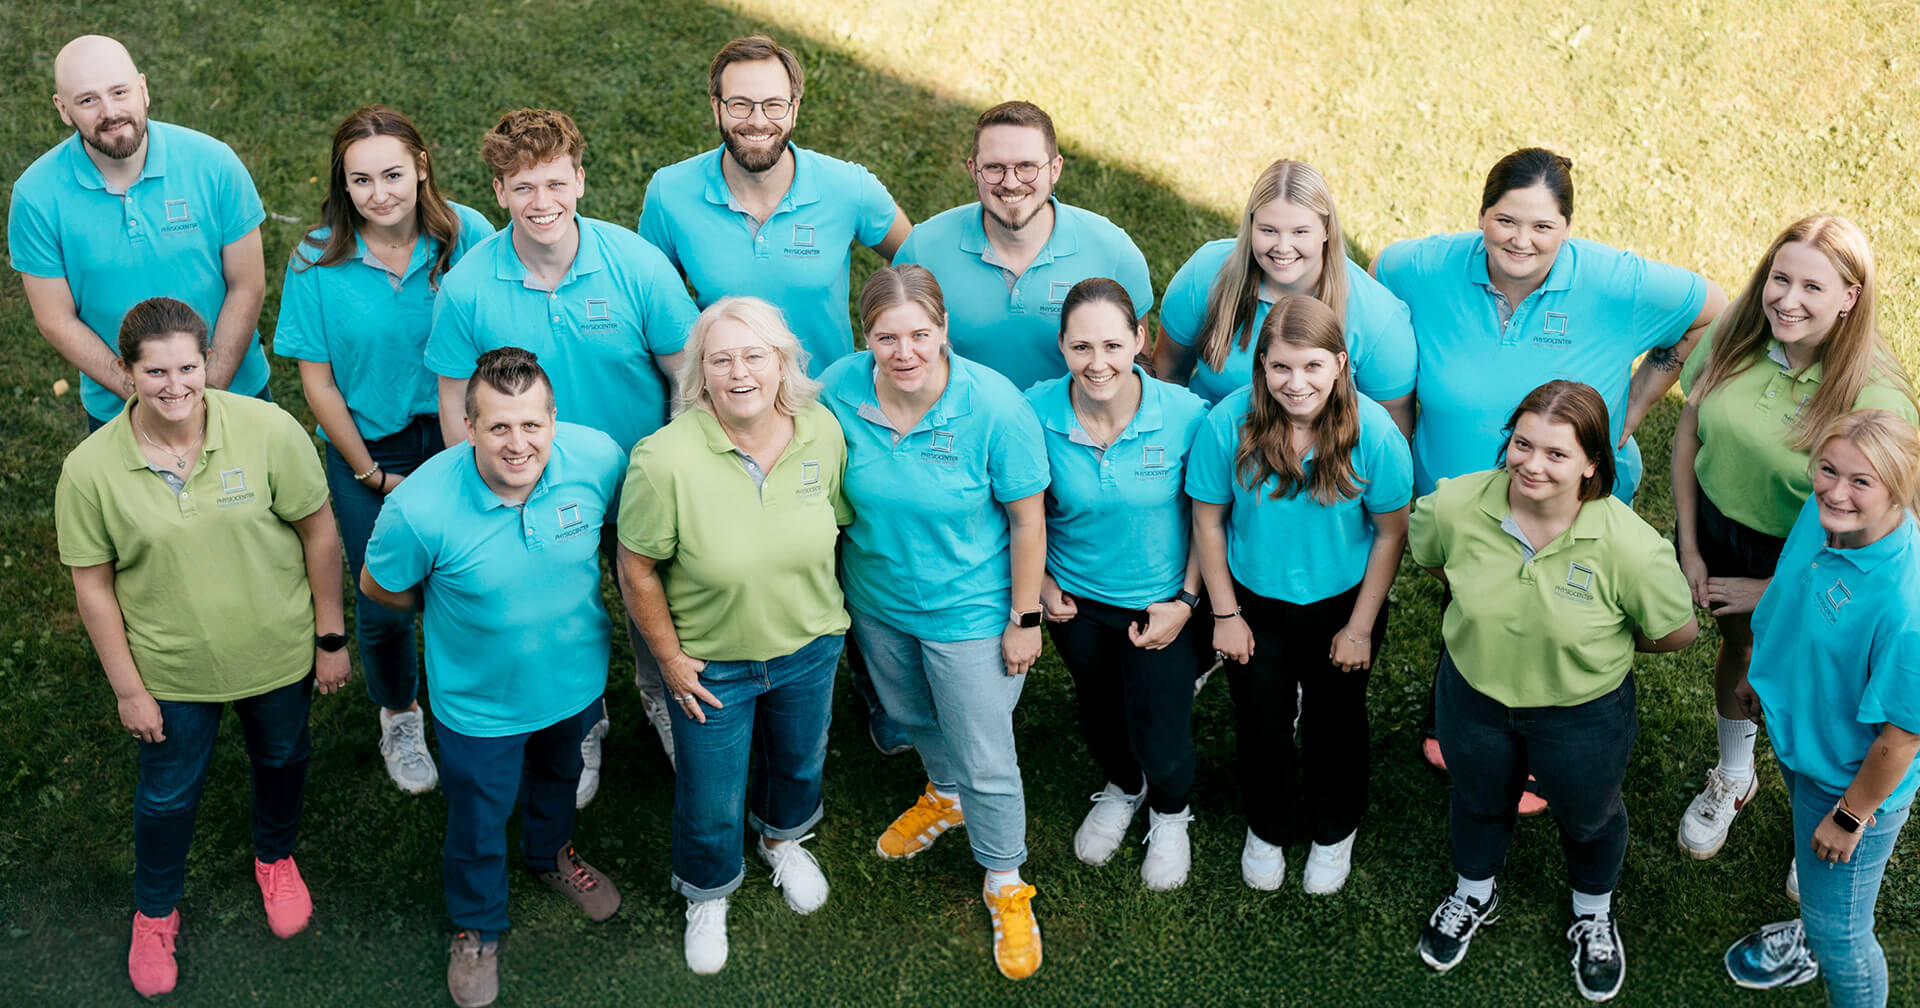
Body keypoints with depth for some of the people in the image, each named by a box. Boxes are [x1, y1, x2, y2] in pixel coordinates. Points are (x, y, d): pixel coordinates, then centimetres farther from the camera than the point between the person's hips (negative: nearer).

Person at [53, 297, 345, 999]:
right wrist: (127, 688, -4)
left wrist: (331, 637, -4)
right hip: (172, 670, 0)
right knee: (169, 792, 18)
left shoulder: (269, 431, -22)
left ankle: (275, 855, 57)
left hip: (277, 652, 1)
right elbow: (93, 583, -9)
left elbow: (319, 531, -10)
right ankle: (155, 911, 47)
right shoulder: (90, 470, -20)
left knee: (282, 759, 25)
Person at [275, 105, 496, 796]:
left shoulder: (466, 235, -13)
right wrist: (372, 474, -5)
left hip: (458, 438, 0)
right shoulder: (316, 262, -13)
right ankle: (398, 717, 40)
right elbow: (317, 382, -7)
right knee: (382, 608, 8)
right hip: (368, 455, 0)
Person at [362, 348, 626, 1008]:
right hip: (481, 700, -3)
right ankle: (477, 925, 53)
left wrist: (573, 602, 2)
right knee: (477, 818, 21)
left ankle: (550, 854, 67)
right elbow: (379, 587, -13)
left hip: (575, 676, 3)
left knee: (559, 774, 33)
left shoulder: (599, 459, -27)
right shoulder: (420, 507, -35)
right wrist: (454, 609, -4)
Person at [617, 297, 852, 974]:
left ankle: (783, 839, 65)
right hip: (711, 663, -3)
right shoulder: (667, 458, -30)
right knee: (712, 803, 16)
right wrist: (670, 659, -11)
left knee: (801, 762, 30)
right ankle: (706, 895, 49)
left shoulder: (821, 431, -17)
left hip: (809, 646, 4)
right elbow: (637, 568, -17)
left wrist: (822, 609, 7)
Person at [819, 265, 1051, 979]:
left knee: (986, 760, 7)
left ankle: (1006, 883, 34)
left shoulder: (993, 405, -28)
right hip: (877, 599, 4)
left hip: (970, 612, -4)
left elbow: (1027, 519, -16)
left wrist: (1025, 619, -10)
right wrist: (840, 581, 8)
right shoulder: (838, 391, -18)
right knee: (910, 715, 30)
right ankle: (945, 795, 62)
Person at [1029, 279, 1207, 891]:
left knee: (1161, 739, 11)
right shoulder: (1037, 413, -21)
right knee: (1099, 714, 26)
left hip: (1160, 602, -2)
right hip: (1076, 599, 2)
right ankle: (1122, 790, 60)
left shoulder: (1185, 416, -25)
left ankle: (1171, 814, 47)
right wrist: (1041, 582, 0)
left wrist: (1186, 600, -11)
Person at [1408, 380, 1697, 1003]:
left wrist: (1600, 643, -4)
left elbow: (1678, 632, -16)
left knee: (1588, 815, 27)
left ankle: (1594, 918, 60)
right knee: (1478, 800, 30)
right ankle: (1473, 896, 62)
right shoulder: (1457, 506, -27)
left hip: (1583, 712, -2)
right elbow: (1426, 556, -1)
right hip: (1474, 694, 2)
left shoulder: (1629, 546, -34)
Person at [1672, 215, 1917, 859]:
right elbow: (1688, 432, -2)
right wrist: (1689, 550, -2)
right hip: (1715, 529, 4)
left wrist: (1773, 590, -15)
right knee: (1738, 648, 27)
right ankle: (1733, 779, 55)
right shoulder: (1734, 339, -15)